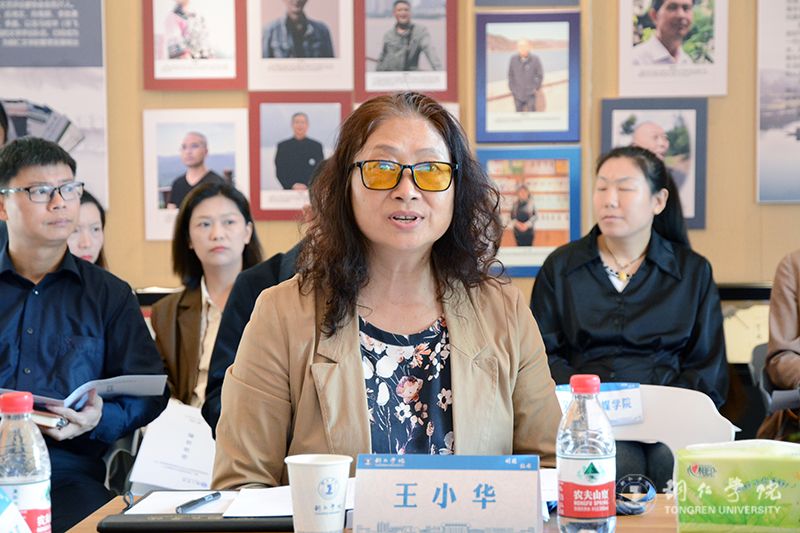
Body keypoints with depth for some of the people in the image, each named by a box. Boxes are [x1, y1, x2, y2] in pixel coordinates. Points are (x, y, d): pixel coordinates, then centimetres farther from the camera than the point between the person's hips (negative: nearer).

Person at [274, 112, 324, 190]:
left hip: (311, 191, 0)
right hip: (289, 191, 0)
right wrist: (293, 185, -10)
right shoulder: (282, 146, 10)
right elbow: (280, 172, 5)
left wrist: (307, 186, -9)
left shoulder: (316, 146, 9)